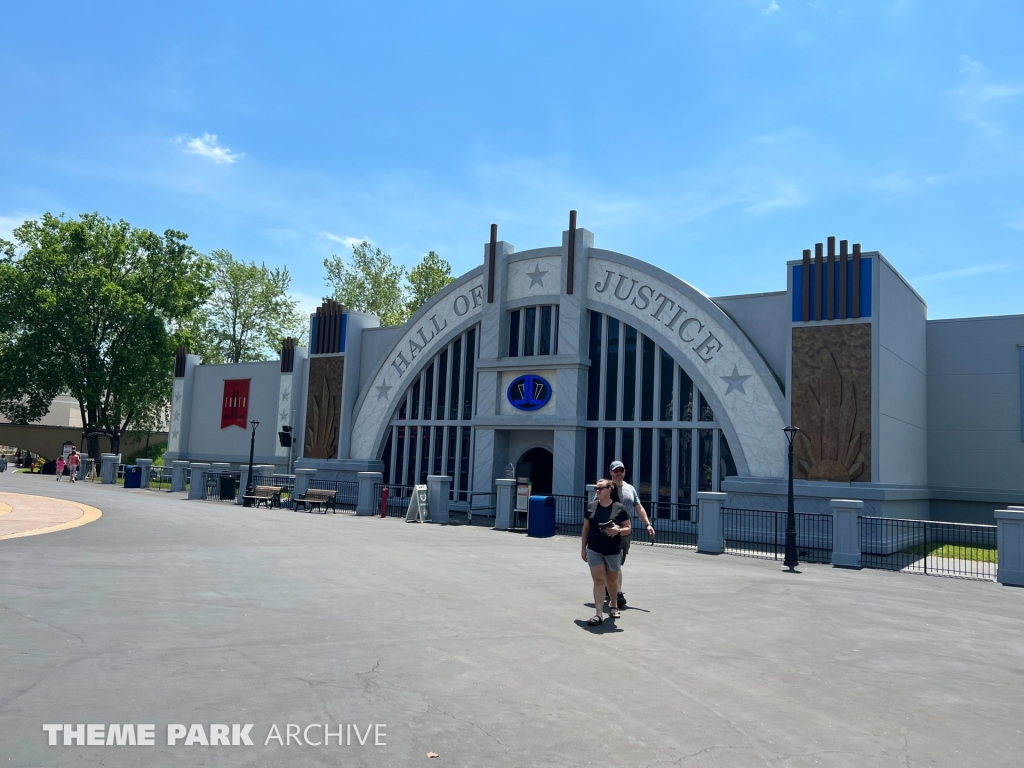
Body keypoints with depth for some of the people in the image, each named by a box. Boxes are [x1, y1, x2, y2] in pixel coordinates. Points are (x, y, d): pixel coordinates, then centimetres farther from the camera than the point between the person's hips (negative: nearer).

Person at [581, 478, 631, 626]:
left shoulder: (618, 508, -7)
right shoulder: (591, 506, 0)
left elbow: (628, 529, -1)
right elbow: (586, 528, 7)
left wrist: (618, 531, -23)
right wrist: (583, 549, 6)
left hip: (613, 551, -1)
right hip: (594, 550, 1)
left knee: (612, 580, 15)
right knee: (598, 580, -5)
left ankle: (613, 604, 42)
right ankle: (598, 614, -6)